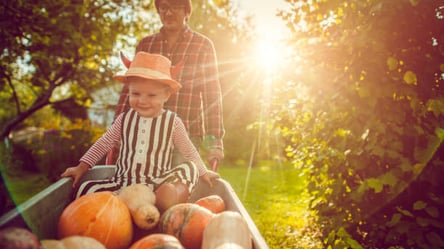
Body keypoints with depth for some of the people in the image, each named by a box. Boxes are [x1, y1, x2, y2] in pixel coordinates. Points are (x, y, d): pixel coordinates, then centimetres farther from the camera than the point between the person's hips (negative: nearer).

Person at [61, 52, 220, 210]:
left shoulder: (172, 123, -1)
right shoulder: (124, 119, 4)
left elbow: (189, 151, 12)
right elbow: (103, 144, 14)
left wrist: (202, 172, 17)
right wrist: (81, 167, 10)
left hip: (159, 184, -1)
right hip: (122, 182, 1)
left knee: (188, 169, -28)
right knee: (86, 189, -21)